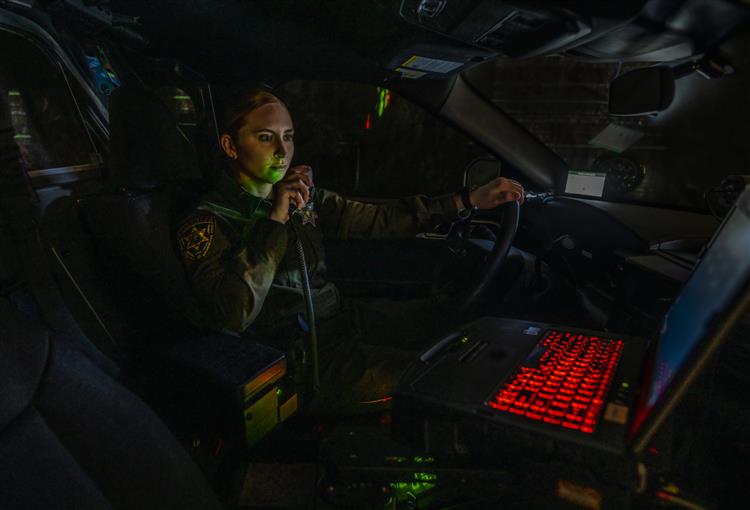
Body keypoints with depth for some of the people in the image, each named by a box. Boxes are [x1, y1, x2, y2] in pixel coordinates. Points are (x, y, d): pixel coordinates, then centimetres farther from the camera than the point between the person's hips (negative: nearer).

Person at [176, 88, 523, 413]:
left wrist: (470, 200, 2)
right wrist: (274, 221, -25)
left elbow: (379, 220, 6)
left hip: (344, 319, 7)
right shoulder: (207, 224, -10)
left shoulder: (303, 197, 9)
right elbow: (233, 316, -25)